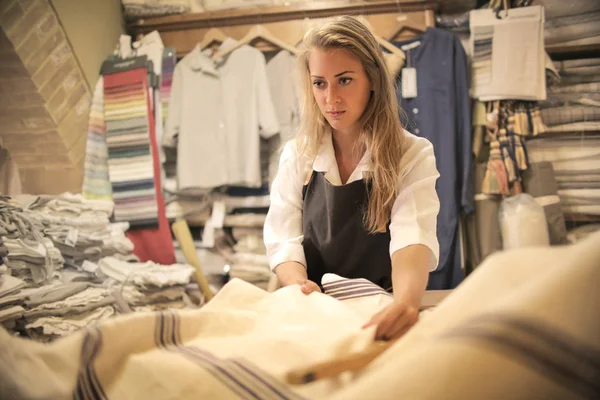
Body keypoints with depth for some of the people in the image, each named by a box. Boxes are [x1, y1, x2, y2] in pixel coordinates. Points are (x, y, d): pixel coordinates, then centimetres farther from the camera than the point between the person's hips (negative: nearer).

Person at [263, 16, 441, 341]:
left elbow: (412, 238, -22)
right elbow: (283, 240, -3)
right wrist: (299, 284, -27)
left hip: (383, 316, -1)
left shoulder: (412, 155, -7)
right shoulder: (297, 156, 2)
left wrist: (405, 300, -44)